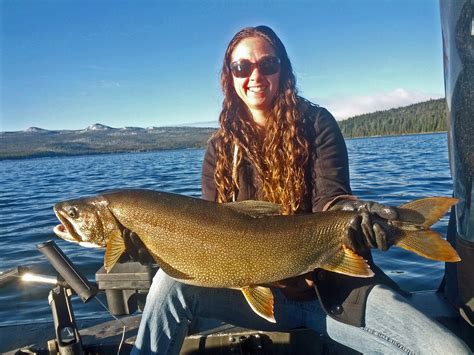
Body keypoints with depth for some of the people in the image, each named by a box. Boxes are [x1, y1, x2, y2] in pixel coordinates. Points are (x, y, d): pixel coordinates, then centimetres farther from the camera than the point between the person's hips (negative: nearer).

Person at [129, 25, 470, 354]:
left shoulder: (316, 123, -2)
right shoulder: (222, 146, 5)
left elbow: (329, 195, -15)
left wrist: (351, 212, -38)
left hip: (334, 284, 0)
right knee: (171, 280, -23)